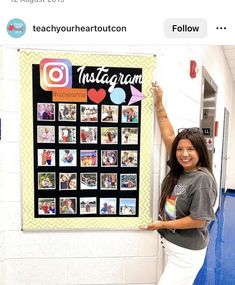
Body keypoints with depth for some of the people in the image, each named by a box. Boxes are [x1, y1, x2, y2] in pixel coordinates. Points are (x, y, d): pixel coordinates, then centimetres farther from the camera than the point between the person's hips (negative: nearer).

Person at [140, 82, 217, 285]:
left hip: (187, 252, -7)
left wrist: (162, 225, -13)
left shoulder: (202, 179, -23)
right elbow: (168, 135, -2)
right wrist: (159, 103, -1)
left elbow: (198, 221, -21)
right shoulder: (178, 170, -4)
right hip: (173, 246, 7)